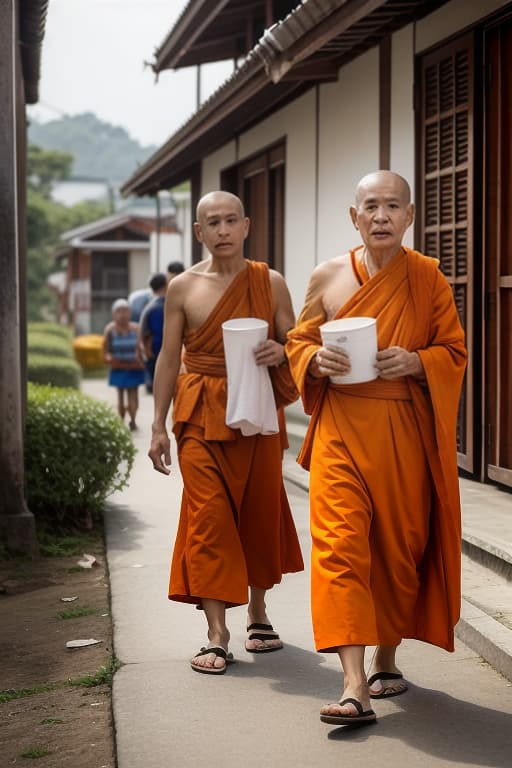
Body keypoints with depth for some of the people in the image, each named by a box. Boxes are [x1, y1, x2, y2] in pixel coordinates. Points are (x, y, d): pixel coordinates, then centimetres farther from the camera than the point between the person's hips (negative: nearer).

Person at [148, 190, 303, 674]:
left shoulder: (270, 283, 4)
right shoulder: (183, 288, 3)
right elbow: (169, 358, 5)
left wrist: (280, 353, -16)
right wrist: (158, 426, 1)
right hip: (201, 414, -1)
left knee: (260, 509, 8)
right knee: (208, 515, -7)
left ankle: (257, 613, 28)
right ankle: (216, 635, -6)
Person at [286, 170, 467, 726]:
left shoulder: (427, 278, 3)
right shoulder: (327, 276, 5)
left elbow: (454, 352, 5)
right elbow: (298, 342, 14)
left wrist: (416, 362, -14)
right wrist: (316, 360, -9)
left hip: (405, 434, 0)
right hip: (341, 428, 0)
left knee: (399, 547, 8)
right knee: (340, 545, -12)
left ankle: (386, 662, 29)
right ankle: (354, 687, -16)